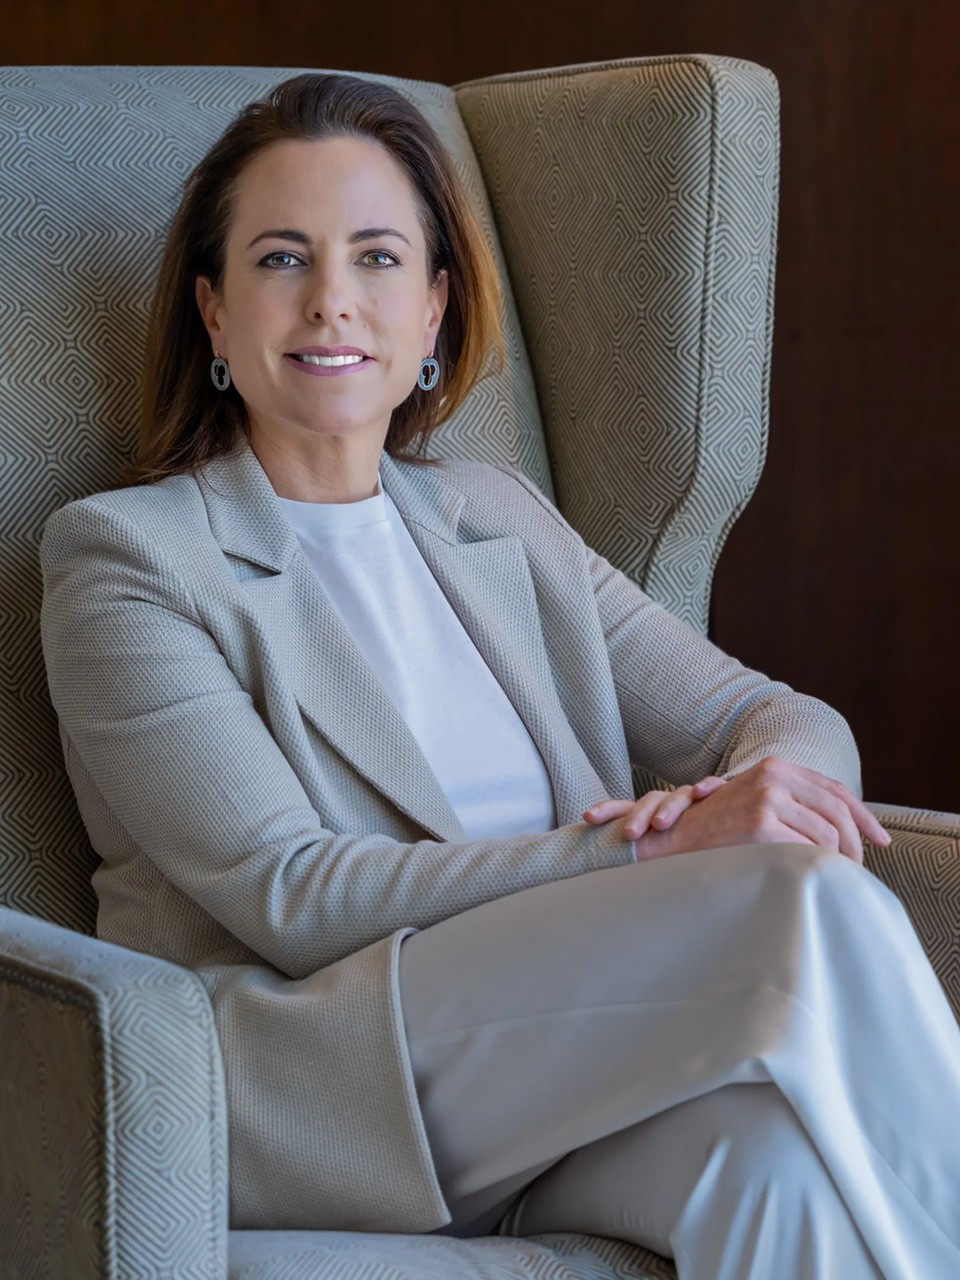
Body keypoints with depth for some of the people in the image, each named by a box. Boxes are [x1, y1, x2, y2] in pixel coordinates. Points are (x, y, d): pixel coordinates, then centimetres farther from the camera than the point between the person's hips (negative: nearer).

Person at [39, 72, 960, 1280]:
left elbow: (782, 719, 17)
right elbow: (291, 898, -9)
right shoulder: (123, 555, 2)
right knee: (812, 906, -24)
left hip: (568, 1073, 4)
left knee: (777, 1149, -33)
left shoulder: (501, 522, 19)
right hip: (301, 1104, -4)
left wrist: (766, 785, -10)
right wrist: (656, 850, -19)